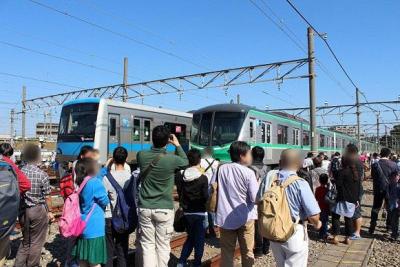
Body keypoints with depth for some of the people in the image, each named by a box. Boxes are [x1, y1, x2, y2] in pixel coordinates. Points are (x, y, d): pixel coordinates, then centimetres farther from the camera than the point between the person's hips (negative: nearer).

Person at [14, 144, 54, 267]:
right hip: (38, 211, -4)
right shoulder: (42, 175, -16)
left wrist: (20, 209, 15)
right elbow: (46, 198, -10)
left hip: (23, 210, 5)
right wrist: (49, 212, 3)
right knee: (36, 242, 11)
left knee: (26, 240, 22)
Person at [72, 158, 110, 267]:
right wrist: (106, 195, 12)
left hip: (82, 226, 7)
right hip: (94, 228, -7)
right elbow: (105, 201, -10)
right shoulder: (95, 183, -18)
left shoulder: (80, 184, 5)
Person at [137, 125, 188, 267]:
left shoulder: (141, 155, -7)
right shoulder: (172, 159, -15)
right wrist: (177, 145, 14)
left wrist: (155, 144, 14)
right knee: (163, 246, 9)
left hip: (145, 208, 3)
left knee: (147, 245, 11)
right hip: (164, 209, -2)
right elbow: (186, 162, 8)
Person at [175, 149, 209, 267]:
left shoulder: (181, 176, -5)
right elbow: (206, 196, -13)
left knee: (190, 237, 21)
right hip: (200, 212, -4)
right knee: (199, 240, 11)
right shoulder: (203, 178, -16)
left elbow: (179, 192, 2)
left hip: (187, 212, 4)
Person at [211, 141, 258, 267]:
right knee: (247, 251, 14)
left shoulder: (221, 169, -3)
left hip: (225, 218, 3)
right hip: (245, 218, -3)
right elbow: (255, 198, -14)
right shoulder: (248, 173, -14)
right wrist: (258, 185, 4)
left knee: (226, 252, 13)